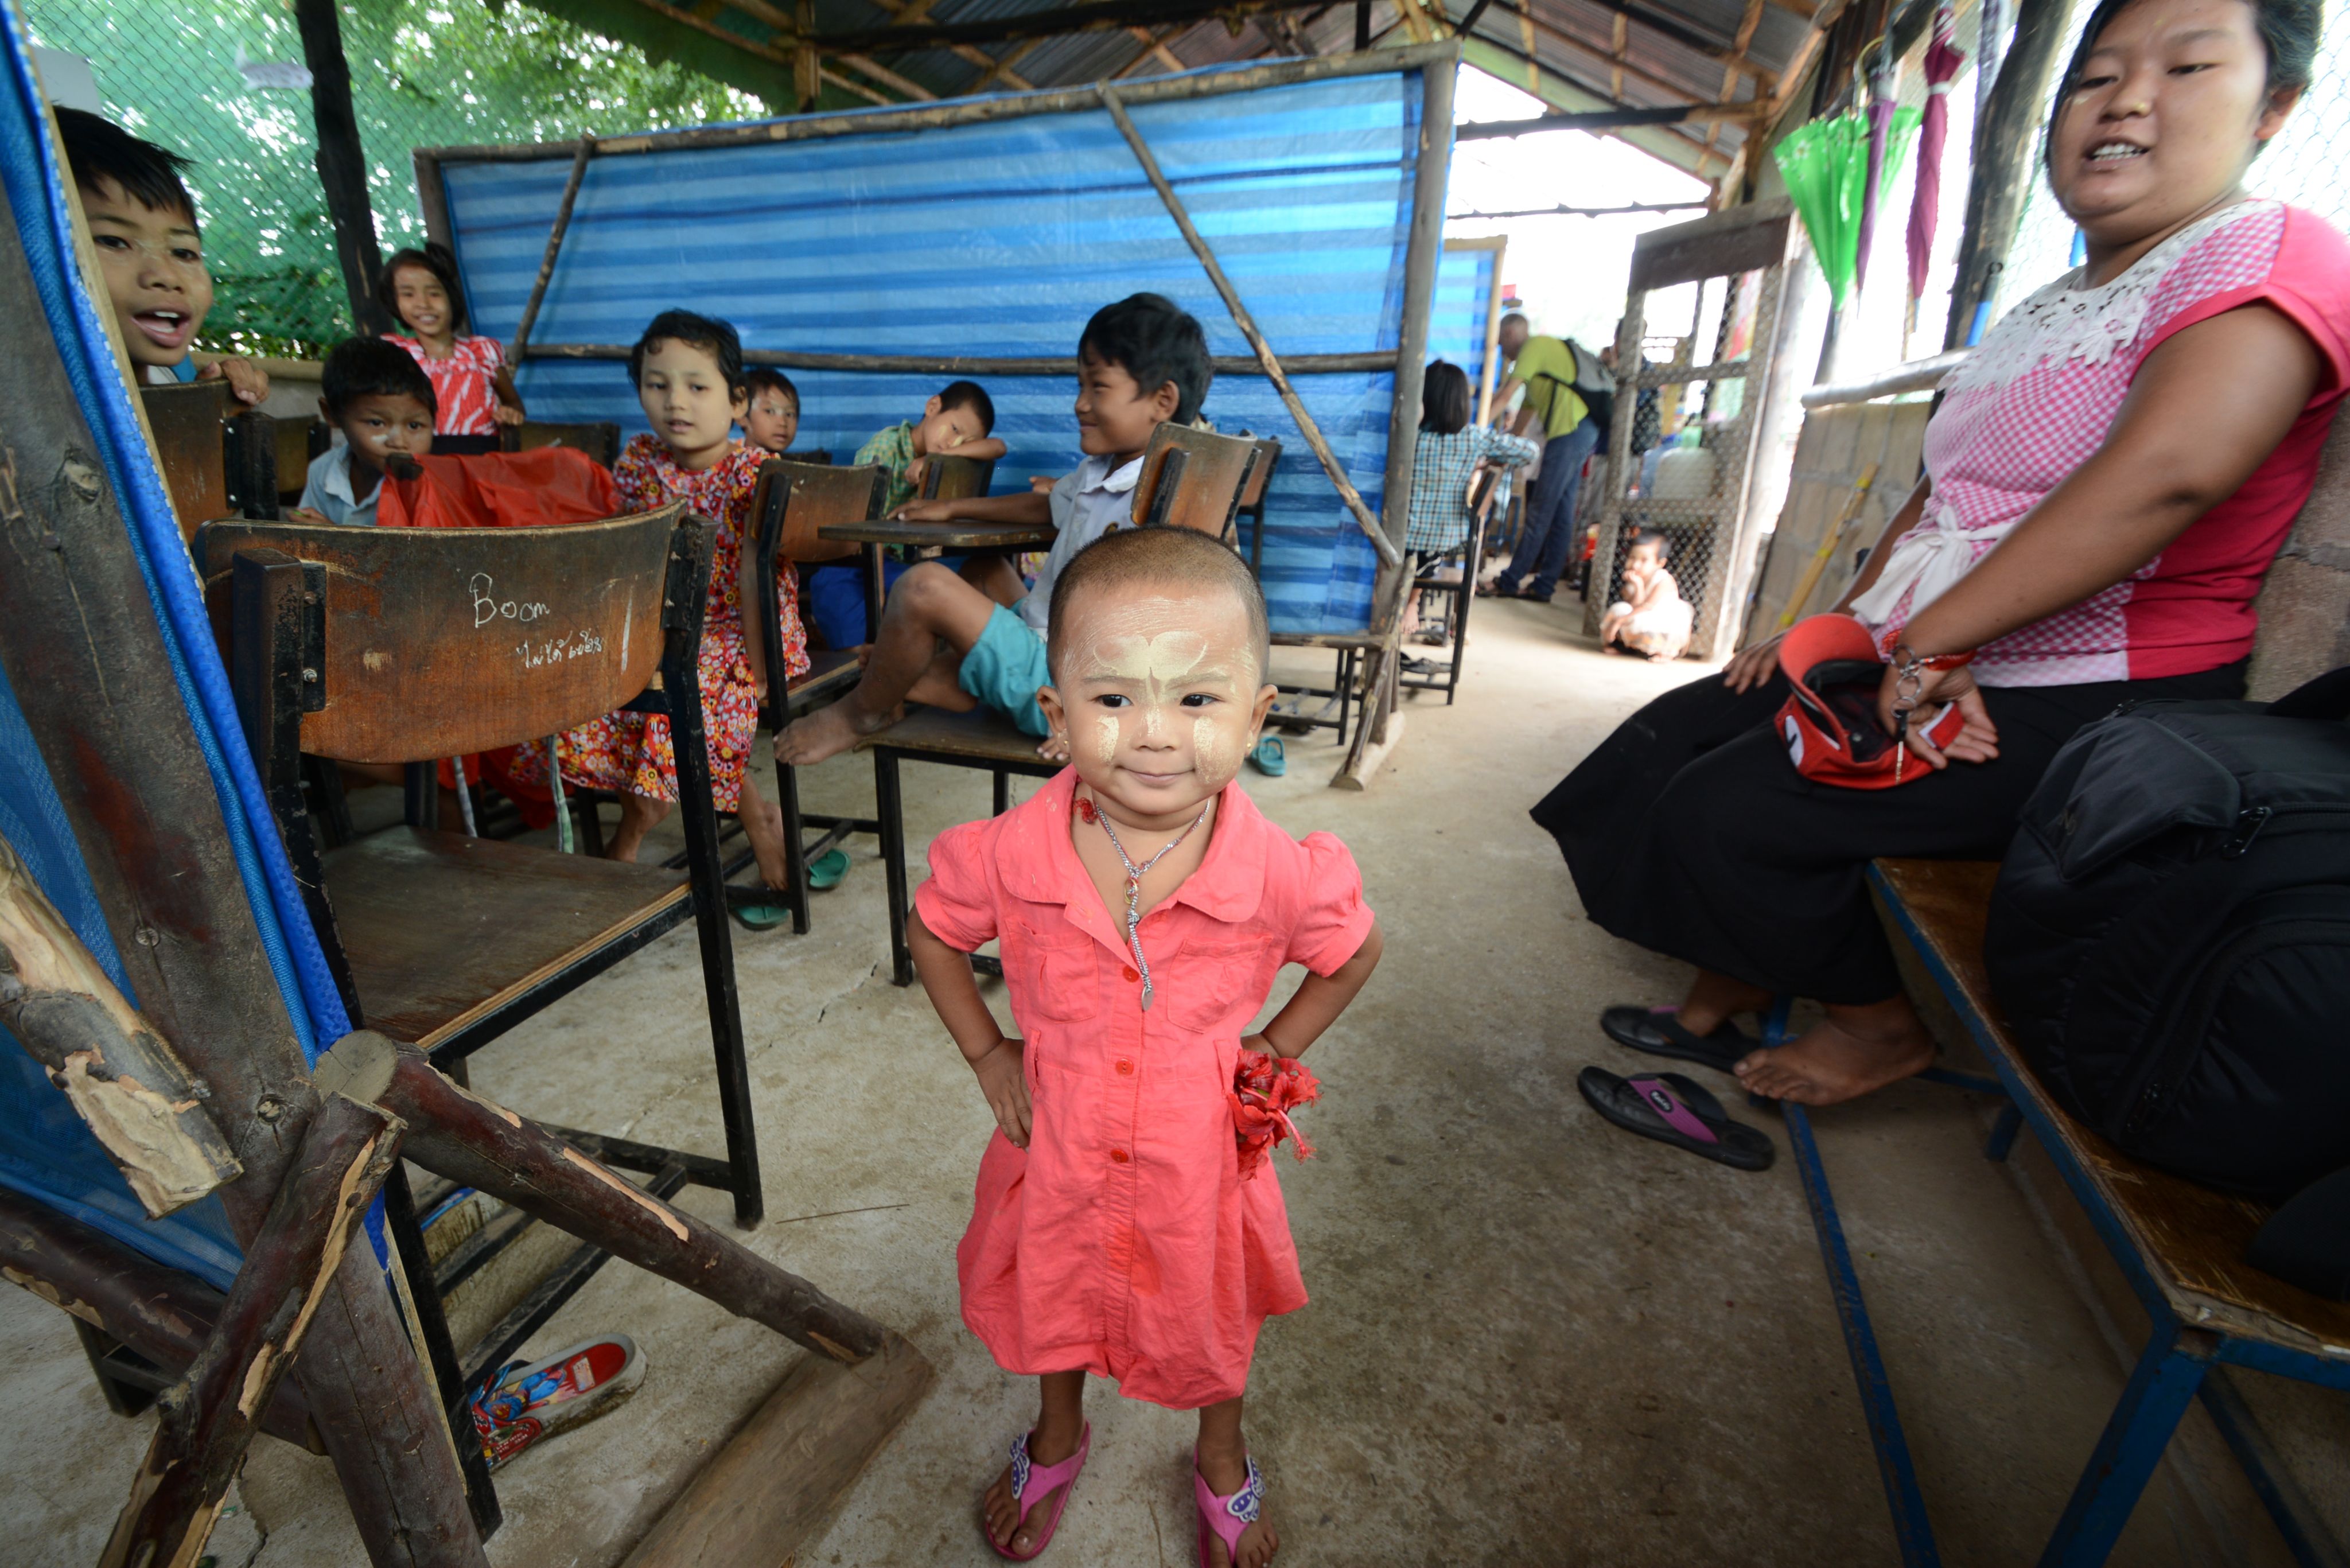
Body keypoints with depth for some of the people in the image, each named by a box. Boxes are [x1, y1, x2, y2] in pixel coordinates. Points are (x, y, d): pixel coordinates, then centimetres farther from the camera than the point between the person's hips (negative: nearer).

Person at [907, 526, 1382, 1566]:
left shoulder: (1280, 875, -28)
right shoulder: (1009, 856, -25)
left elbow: (1356, 953, -5)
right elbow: (931, 934, -2)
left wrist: (1272, 1052, -7)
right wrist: (987, 1054, -5)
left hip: (1199, 1157, -1)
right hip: (1058, 1144, 2)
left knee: (1213, 1324, 27)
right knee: (1052, 1302, 29)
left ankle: (1223, 1467, 63)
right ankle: (1057, 1440, 66)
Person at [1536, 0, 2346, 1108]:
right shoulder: (2045, 312, 18)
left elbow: (2165, 474, -27)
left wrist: (1922, 648, -27)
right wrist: (1847, 629, 6)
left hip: (2087, 709, -9)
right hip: (1937, 671, 9)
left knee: (1728, 812, -21)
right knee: (1667, 740, 5)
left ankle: (1881, 1023, 6)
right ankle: (1726, 1002, 15)